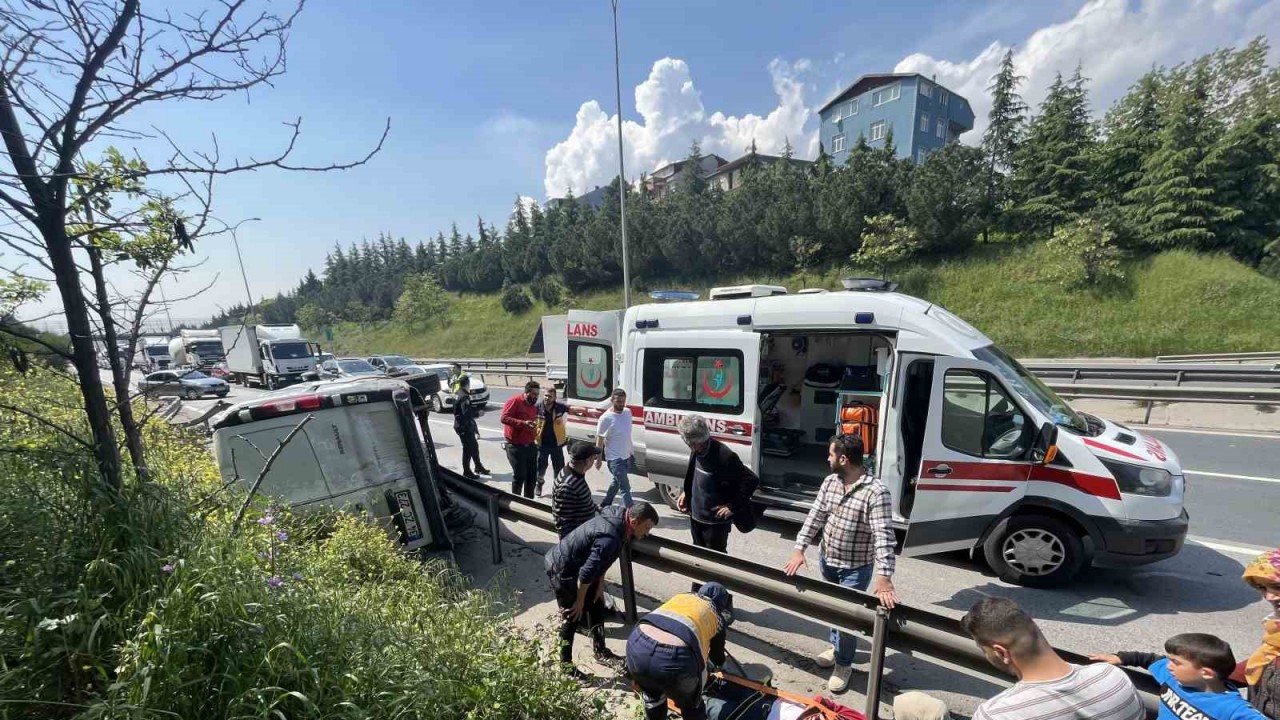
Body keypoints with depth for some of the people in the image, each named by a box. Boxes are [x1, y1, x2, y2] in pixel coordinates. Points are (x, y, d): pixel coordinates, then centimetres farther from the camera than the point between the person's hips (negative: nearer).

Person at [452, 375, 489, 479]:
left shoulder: (457, 394, 8)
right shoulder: (464, 397, -23)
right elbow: (467, 413, -27)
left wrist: (475, 409, 10)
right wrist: (478, 413, -12)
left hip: (460, 425, 10)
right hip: (465, 427, -10)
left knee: (474, 446, 19)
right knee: (468, 449, 2)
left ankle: (478, 467, 31)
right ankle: (467, 472, 12)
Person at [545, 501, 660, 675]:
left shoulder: (617, 518, -7)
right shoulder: (609, 538, -35)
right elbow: (586, 572, -28)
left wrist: (600, 584, 8)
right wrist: (580, 601, -14)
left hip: (575, 564, 9)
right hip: (561, 569, -9)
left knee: (597, 605, 17)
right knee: (571, 617, 3)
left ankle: (600, 651, 33)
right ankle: (565, 666, 22)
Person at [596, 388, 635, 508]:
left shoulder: (628, 412, 0)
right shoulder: (606, 418, -19)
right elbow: (600, 439, -11)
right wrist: (598, 458, -8)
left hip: (627, 456, 8)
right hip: (615, 459, -8)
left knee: (616, 482, 23)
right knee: (625, 487, -8)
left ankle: (605, 505, 42)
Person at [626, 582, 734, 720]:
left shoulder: (681, 596, 32)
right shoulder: (718, 616, 24)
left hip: (637, 644, 4)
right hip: (675, 658, -3)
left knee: (653, 698, 36)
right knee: (692, 706, 31)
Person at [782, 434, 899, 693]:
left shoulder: (876, 491, -24)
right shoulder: (829, 482, -5)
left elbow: (884, 535, -28)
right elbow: (815, 516, -3)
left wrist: (884, 578, -33)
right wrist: (799, 550, -8)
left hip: (856, 567, -5)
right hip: (827, 560, 6)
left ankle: (844, 663, 30)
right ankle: (837, 646, 47)